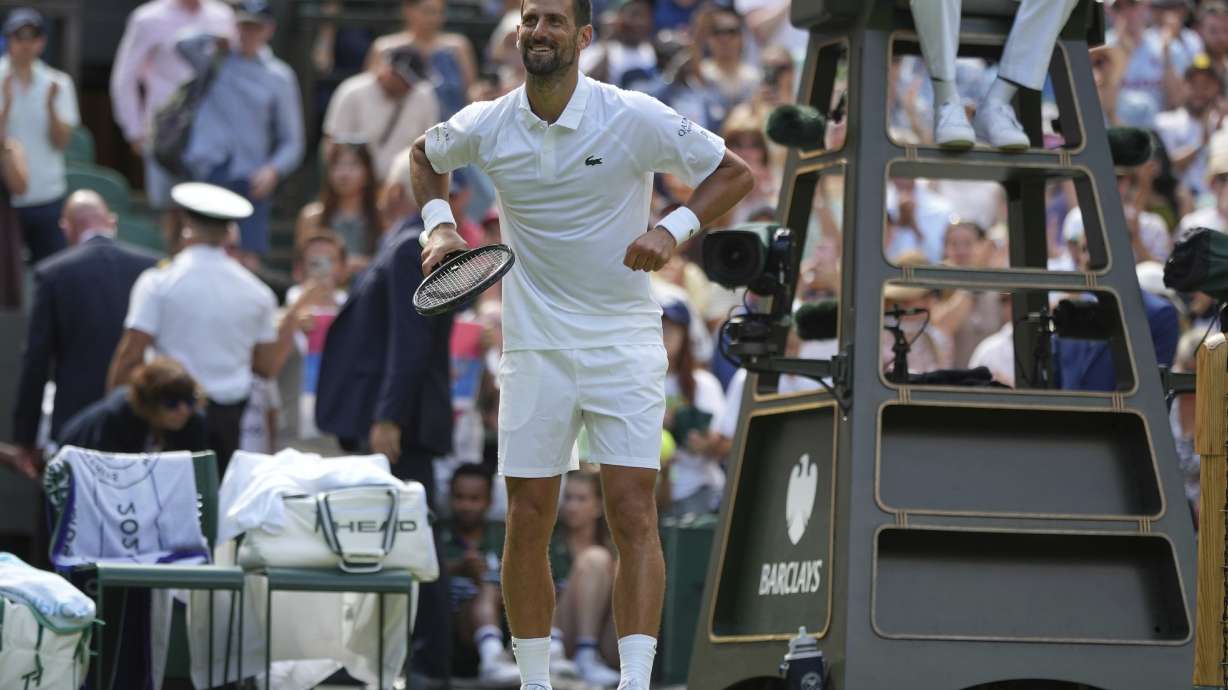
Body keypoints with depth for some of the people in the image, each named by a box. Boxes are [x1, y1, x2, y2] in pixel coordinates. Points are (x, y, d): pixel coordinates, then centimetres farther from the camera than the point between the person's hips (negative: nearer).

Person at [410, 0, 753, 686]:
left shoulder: (635, 118, -11)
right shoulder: (485, 127, -2)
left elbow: (734, 173, -4)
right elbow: (426, 155, 21)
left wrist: (675, 229, -19)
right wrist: (440, 223, 3)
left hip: (625, 341, -2)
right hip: (535, 343, 3)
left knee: (634, 512, -11)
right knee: (529, 519, 1)